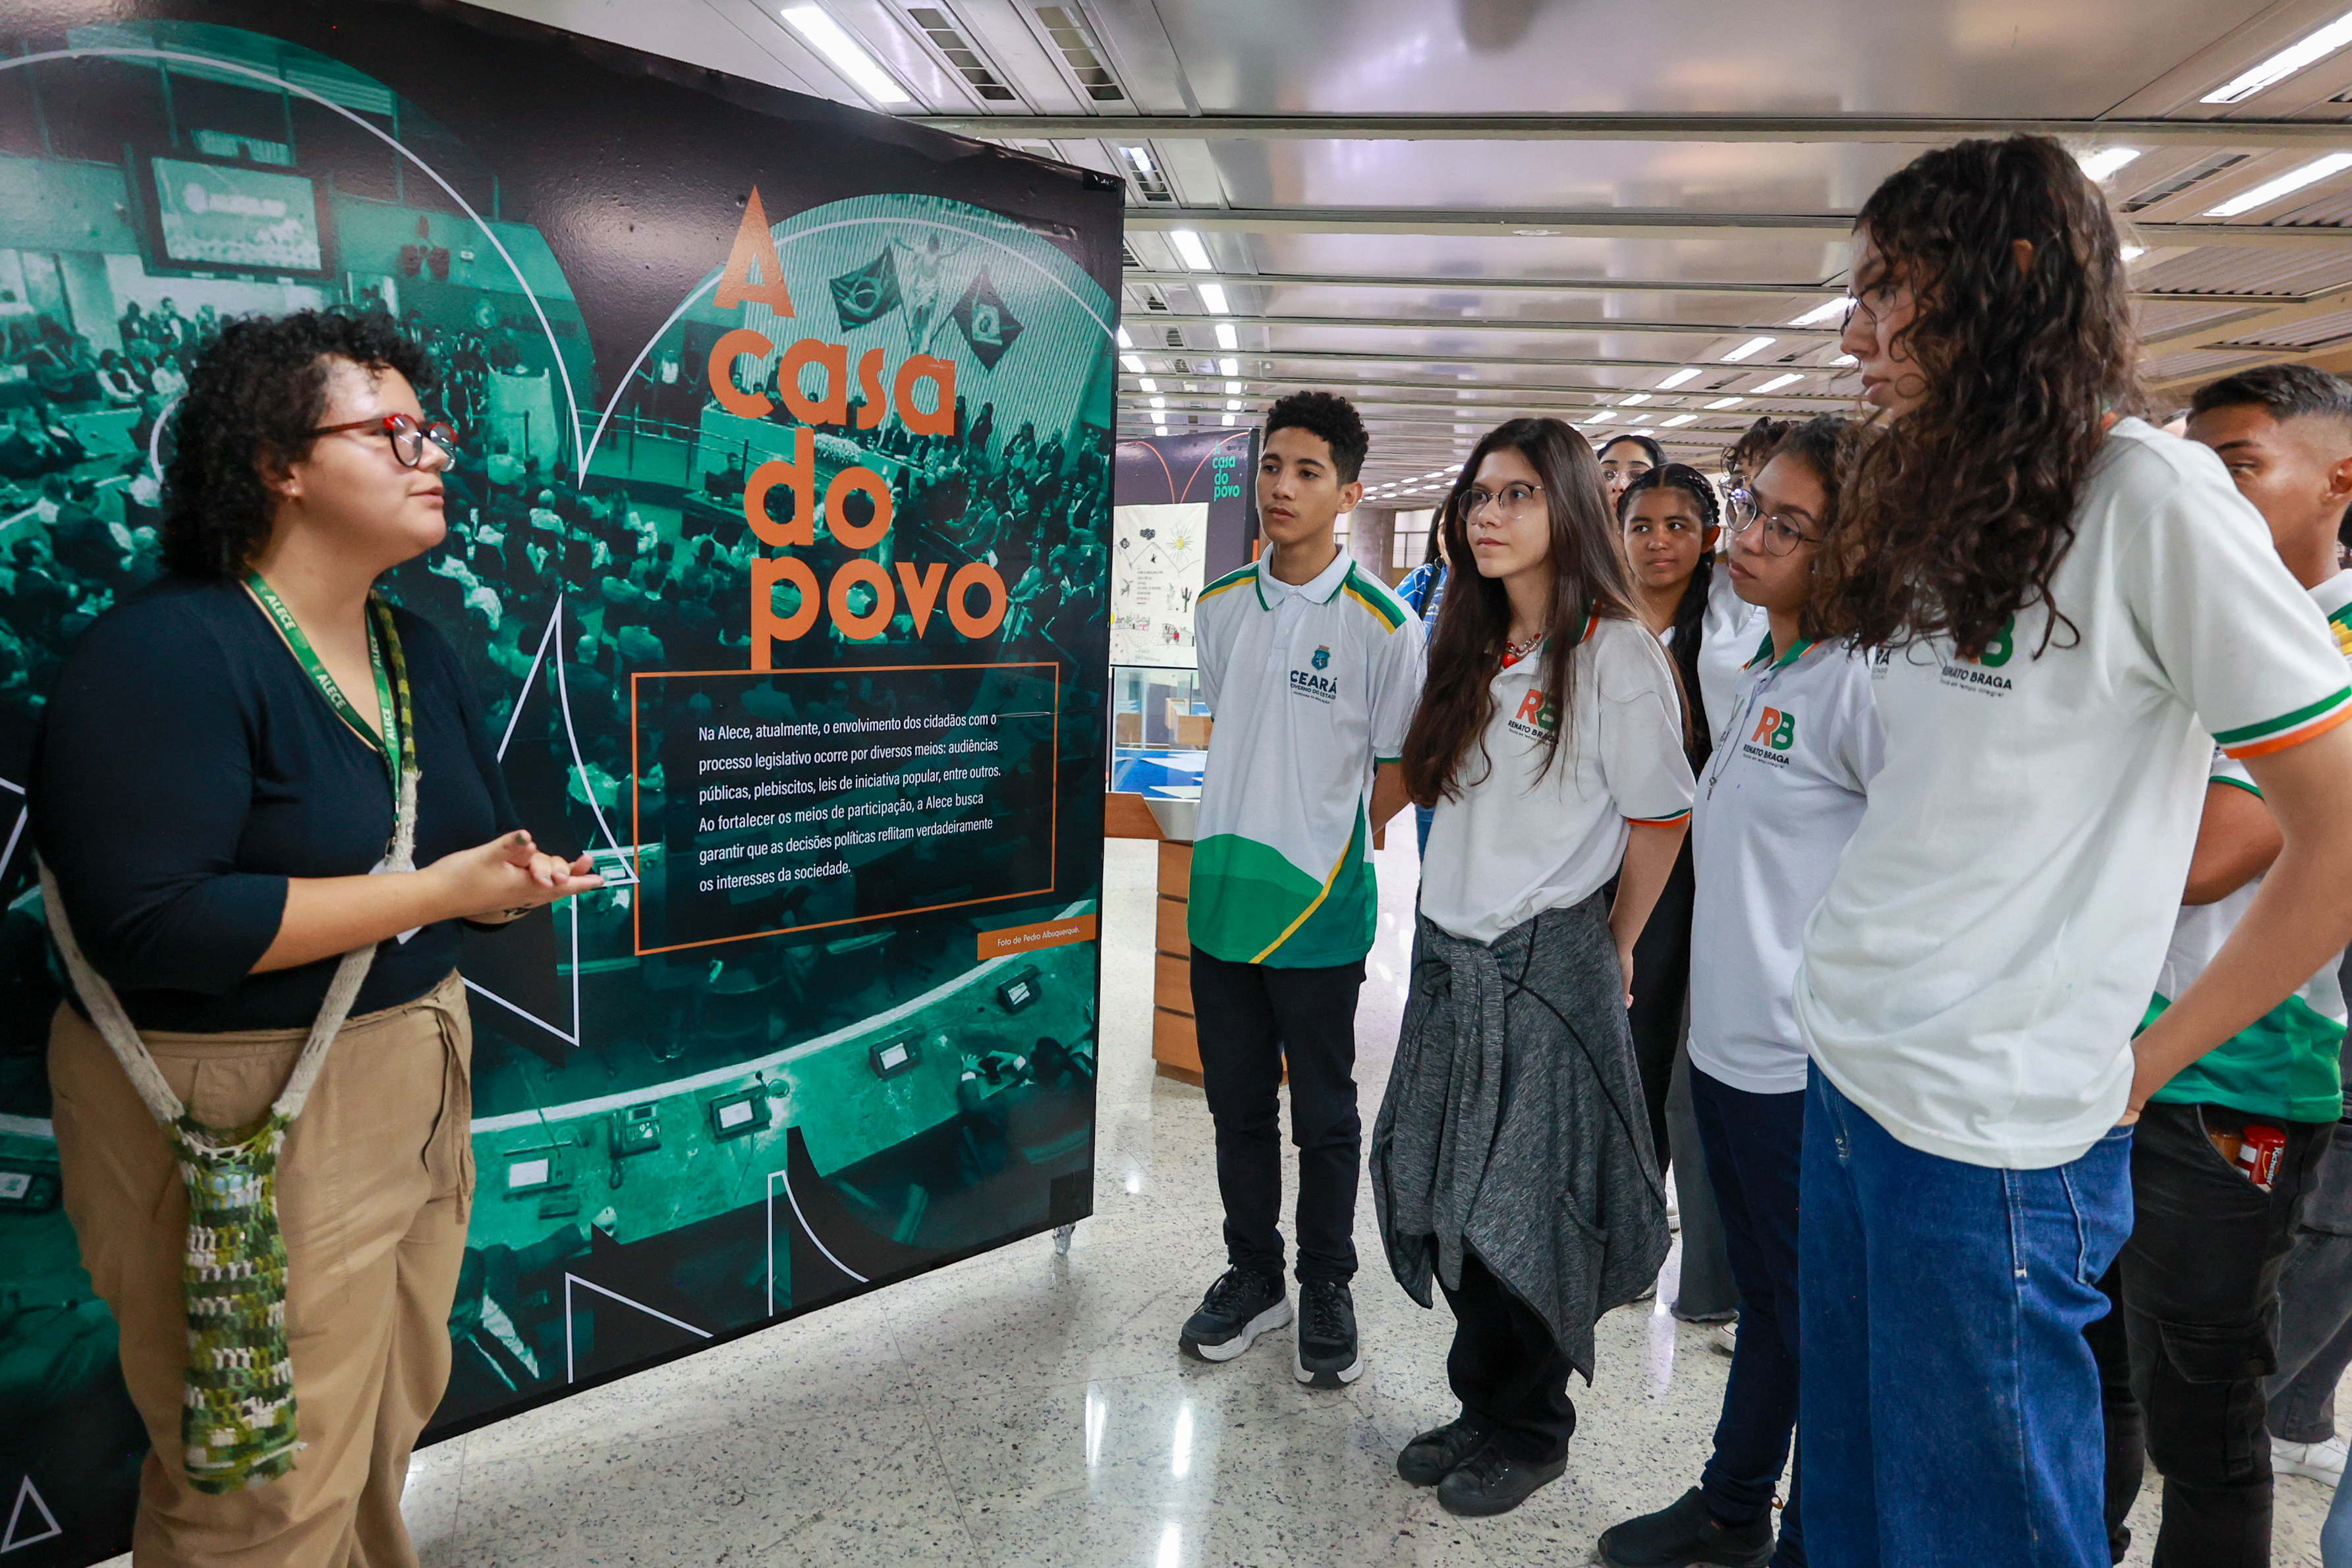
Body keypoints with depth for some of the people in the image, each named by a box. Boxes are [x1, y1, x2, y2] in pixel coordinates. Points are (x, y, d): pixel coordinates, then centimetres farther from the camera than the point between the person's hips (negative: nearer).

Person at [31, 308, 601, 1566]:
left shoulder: (418, 653, 8)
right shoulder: (166, 654, -17)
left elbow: (474, 848, 16)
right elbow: (149, 925, -26)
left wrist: (516, 880, -7)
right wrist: (434, 892, -23)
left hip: (413, 1082, 8)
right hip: (242, 1116, -7)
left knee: (387, 1432, 20)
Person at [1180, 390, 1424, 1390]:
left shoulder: (1383, 625, -11)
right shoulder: (1219, 607, 5)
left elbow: (1398, 774, -4)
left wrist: (1328, 857, -1)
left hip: (1320, 909, -4)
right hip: (1220, 896, 5)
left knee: (1324, 1116, 10)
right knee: (1237, 1106, 16)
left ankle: (1325, 1290, 29)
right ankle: (1252, 1274, 34)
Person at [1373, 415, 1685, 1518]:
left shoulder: (1616, 654, -12)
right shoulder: (1472, 650, 9)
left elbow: (1659, 821, -7)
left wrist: (1613, 950, 3)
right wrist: (1453, 914, 12)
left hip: (1545, 966, -7)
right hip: (1446, 956, 7)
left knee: (1523, 1212, 5)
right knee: (1448, 1198, 14)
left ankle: (1531, 1433, 27)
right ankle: (1482, 1408, 33)